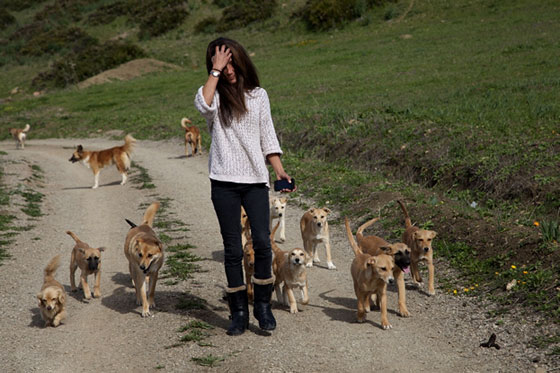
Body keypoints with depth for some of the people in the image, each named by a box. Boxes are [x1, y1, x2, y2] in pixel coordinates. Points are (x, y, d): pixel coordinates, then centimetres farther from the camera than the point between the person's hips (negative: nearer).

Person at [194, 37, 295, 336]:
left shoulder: (258, 95, 12)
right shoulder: (216, 96, 5)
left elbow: (267, 137, 13)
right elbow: (202, 104, -21)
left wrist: (279, 171, 3)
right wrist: (215, 72, -12)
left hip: (255, 180, 1)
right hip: (224, 181, -1)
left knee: (262, 242, -10)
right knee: (232, 249, 3)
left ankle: (263, 305, 6)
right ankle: (239, 312, 12)